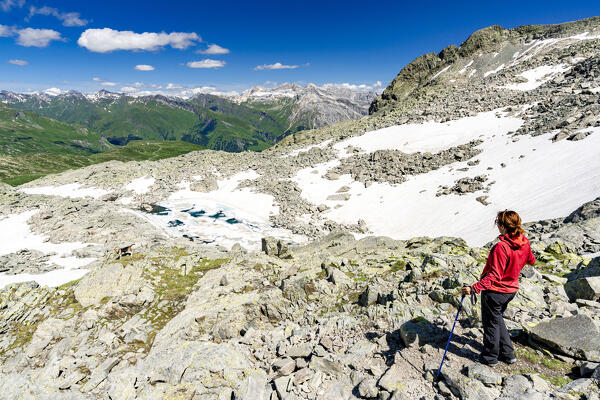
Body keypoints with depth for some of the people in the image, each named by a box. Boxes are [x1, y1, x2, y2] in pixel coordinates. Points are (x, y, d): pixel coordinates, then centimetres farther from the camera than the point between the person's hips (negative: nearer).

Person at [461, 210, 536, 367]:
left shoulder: (501, 247, -30)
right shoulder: (524, 242, -6)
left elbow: (494, 276, -32)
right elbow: (531, 260, 16)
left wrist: (474, 288, -34)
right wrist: (531, 258, 39)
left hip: (494, 291, -8)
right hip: (511, 289, 8)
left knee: (491, 323, 11)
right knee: (498, 319, 26)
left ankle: (490, 357, 28)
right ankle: (508, 353, 36)